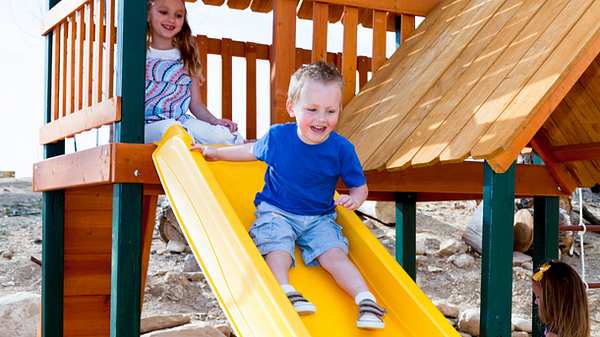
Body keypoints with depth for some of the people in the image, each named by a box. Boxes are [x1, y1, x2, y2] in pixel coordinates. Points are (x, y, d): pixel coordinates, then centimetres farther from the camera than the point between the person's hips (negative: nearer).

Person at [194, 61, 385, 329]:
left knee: (334, 255, -22)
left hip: (319, 218, -1)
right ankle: (286, 292, -40)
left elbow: (360, 186, 1)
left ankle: (366, 301, -29)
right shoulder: (277, 136, -7)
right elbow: (253, 151, 17)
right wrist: (217, 153, 20)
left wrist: (354, 199, -22)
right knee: (277, 249, -27)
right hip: (275, 212, 1)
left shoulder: (341, 148, -10)